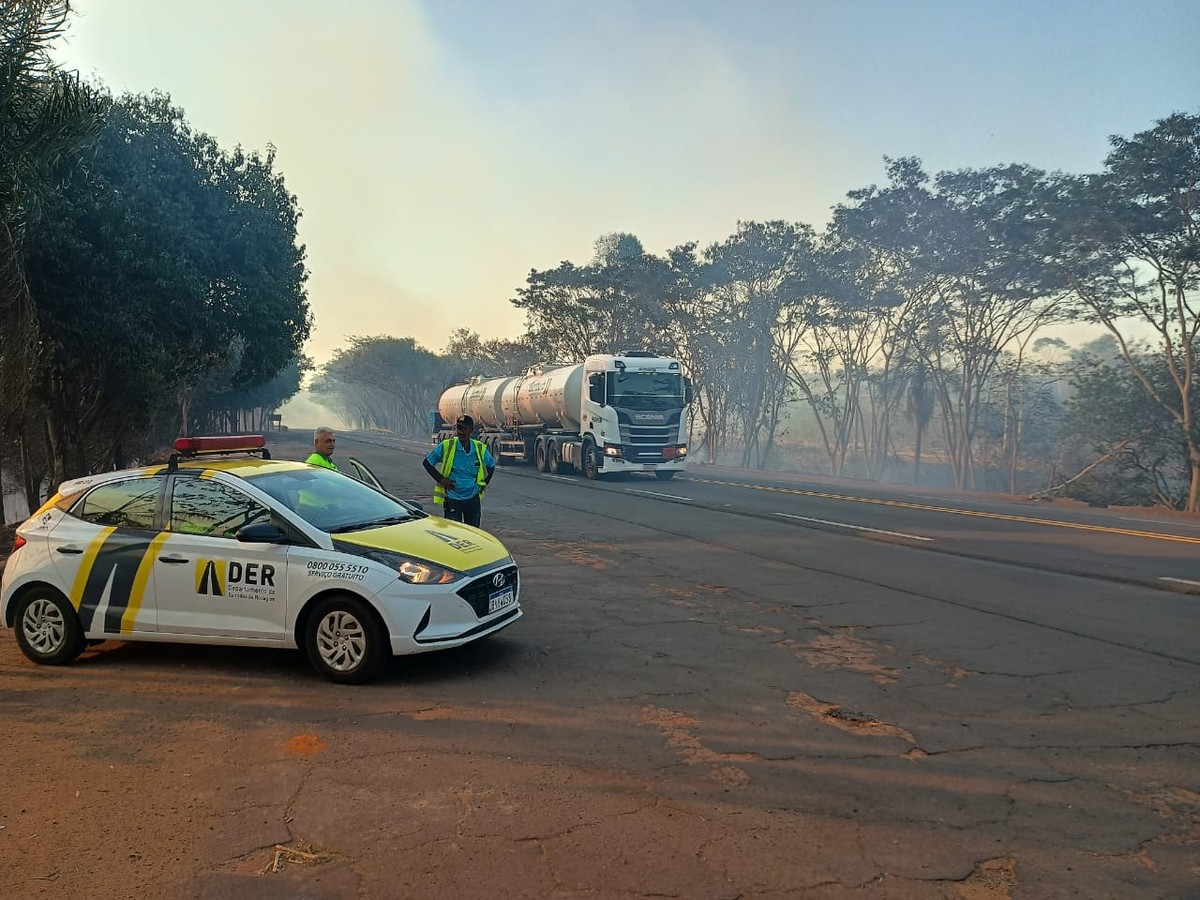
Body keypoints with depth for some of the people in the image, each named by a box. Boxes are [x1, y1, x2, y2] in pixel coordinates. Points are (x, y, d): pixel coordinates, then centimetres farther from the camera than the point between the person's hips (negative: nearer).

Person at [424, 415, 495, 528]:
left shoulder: (480, 449, 0)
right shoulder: (446, 446, -8)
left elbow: (491, 465, 19)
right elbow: (427, 462, 1)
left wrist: (484, 483, 8)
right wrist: (441, 479, -8)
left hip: (473, 498, 3)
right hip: (452, 499, -3)